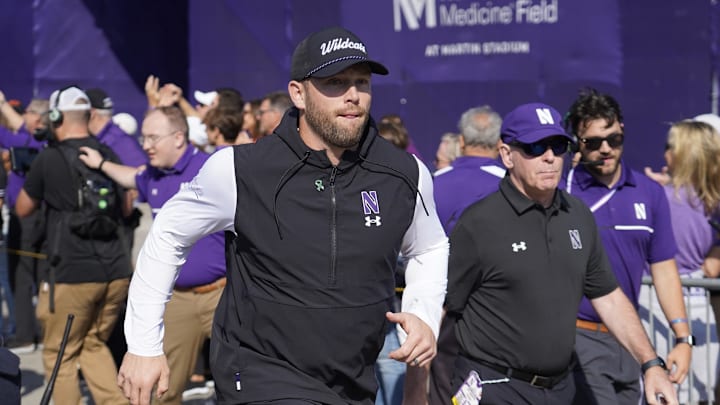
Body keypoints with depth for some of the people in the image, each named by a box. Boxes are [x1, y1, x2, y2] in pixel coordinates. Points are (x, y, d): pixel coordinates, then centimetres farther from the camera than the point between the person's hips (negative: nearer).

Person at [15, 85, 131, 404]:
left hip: (72, 274, -5)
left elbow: (22, 209, 7)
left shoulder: (48, 159, -7)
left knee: (60, 355, 8)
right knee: (94, 344, 20)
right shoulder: (109, 156, 6)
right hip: (115, 270, 5)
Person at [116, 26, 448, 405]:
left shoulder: (405, 174, -4)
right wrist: (144, 345, 2)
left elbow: (430, 249, 16)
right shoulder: (241, 170, -13)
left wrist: (424, 315, -2)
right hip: (260, 374, -5)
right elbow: (167, 236, 2)